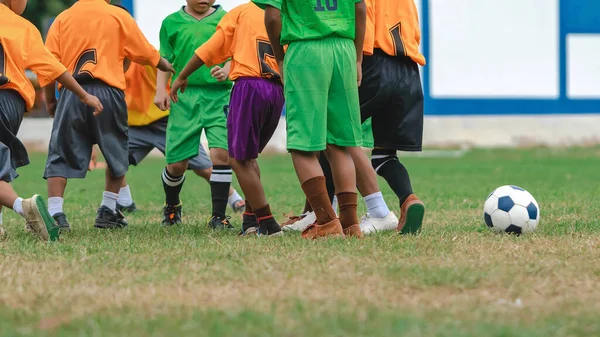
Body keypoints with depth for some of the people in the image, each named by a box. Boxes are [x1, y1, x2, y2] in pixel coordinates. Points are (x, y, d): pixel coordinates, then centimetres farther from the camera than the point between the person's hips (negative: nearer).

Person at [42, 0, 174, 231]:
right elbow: (146, 53, 13)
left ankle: (55, 214, -12)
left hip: (71, 94, 1)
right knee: (116, 155, 17)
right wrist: (166, 66, 33)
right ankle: (108, 211, 17)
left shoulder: (62, 19, 11)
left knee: (60, 156, 2)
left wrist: (50, 99, 12)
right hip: (107, 93, -1)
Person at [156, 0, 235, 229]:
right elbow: (165, 60, 14)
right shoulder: (171, 23, 9)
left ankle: (219, 216, -6)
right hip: (184, 96, 1)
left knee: (221, 153, -17)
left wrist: (226, 70, -19)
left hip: (218, 95, -1)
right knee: (176, 162, 3)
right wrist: (161, 89, 2)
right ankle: (171, 206, 33)